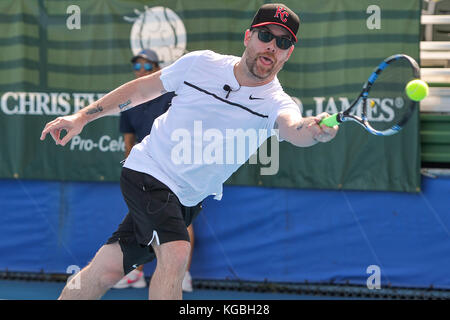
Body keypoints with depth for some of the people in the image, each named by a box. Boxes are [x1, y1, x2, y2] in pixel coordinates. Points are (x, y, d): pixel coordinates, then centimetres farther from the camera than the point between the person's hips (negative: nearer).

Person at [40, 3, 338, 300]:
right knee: (176, 252, -26)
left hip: (185, 202, 2)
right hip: (148, 168, -2)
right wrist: (83, 117, 9)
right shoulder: (201, 63, -7)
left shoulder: (276, 104, -13)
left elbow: (294, 129, -38)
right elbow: (143, 88, 9)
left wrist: (317, 129, -62)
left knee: (107, 270, 1)